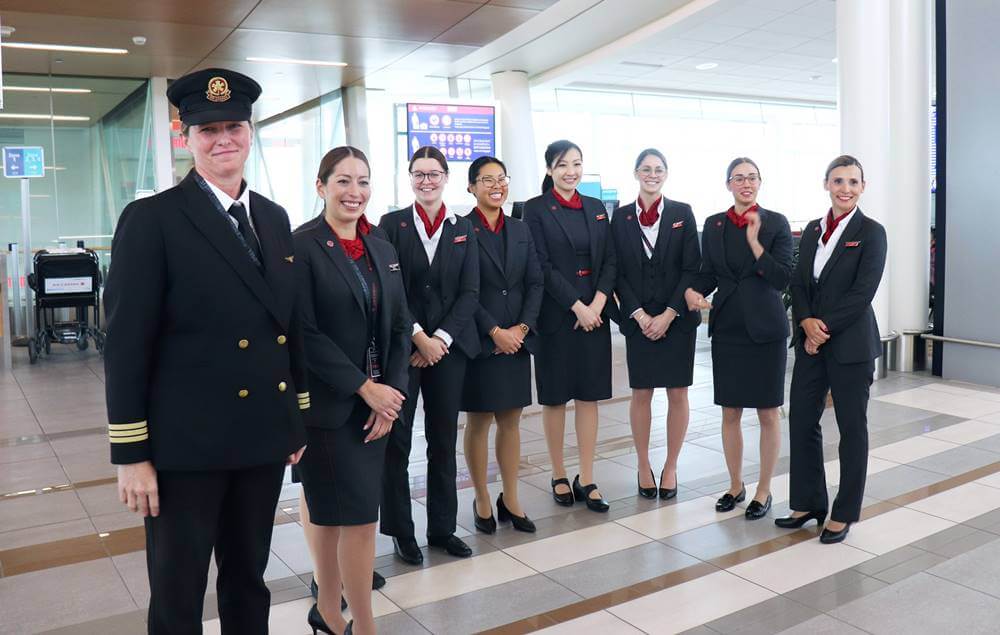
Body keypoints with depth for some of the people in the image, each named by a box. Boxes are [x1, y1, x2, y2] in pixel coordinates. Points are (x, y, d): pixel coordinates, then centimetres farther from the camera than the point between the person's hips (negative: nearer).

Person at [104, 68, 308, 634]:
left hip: (263, 437, 5)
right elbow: (127, 343, -11)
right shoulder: (152, 220, -9)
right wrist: (131, 454, -12)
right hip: (185, 444, -5)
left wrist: (299, 416, 12)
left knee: (249, 581, 20)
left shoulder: (275, 218, 9)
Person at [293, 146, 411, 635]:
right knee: (359, 516, -3)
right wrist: (365, 387, -16)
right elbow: (304, 333, -16)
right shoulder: (301, 248, -9)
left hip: (375, 404, 6)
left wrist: (392, 393, -3)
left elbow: (399, 328, 8)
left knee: (333, 513, 15)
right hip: (326, 406, -6)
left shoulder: (381, 250, 11)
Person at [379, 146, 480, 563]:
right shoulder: (392, 224, 1)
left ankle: (443, 527, 22)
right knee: (397, 442, 1)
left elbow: (469, 293, 3)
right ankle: (401, 532, 15)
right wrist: (419, 337, -13)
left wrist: (441, 338, -9)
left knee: (444, 441, 9)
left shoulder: (463, 229, 9)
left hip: (448, 346, 3)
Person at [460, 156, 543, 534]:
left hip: (516, 339, 5)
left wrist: (522, 327, -6)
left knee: (511, 420, 10)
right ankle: (482, 501, 18)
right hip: (478, 340, -5)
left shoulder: (520, 230, 11)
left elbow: (535, 284, 7)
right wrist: (494, 331, -15)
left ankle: (510, 499, 21)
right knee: (479, 421, 6)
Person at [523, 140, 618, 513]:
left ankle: (586, 480, 14)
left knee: (589, 396, 6)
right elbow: (542, 267, -10)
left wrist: (597, 304, -9)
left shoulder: (596, 208, 11)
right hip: (556, 315, -4)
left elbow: (609, 261, 6)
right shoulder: (535, 210, -2)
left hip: (595, 314, 4)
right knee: (555, 397, 6)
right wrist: (577, 306, -15)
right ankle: (559, 477, 20)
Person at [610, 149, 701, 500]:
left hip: (677, 317, 0)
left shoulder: (682, 213, 2)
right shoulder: (621, 217, 4)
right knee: (641, 393, 4)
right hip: (638, 319, 0)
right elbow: (618, 272, 2)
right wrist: (640, 315, -9)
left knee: (677, 394, 4)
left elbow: (692, 268, -2)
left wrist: (668, 315, -10)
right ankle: (644, 467, 19)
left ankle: (670, 468, 18)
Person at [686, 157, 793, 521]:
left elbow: (782, 279, -10)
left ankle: (764, 491, 20)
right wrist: (693, 292, -12)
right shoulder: (713, 225, 6)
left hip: (765, 328, -3)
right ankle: (735, 485, 27)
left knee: (767, 412, 6)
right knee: (730, 412, 10)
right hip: (727, 328, 3)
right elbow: (708, 274, 8)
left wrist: (754, 242, -18)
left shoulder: (776, 223, -4)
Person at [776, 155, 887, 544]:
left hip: (850, 344, -5)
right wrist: (806, 321, -10)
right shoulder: (813, 230, 10)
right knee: (801, 420, 8)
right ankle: (808, 503, 23)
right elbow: (799, 282, 7)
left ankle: (844, 513, 18)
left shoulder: (870, 232, -6)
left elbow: (863, 292, -13)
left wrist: (825, 327, -15)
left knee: (852, 427, 6)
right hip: (811, 341, 5)